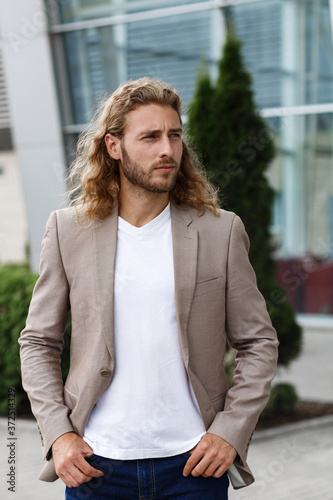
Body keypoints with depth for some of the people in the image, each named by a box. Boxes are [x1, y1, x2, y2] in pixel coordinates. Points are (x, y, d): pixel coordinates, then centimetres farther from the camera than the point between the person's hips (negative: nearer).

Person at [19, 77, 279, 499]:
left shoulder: (221, 231, 0)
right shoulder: (68, 229, 1)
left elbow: (259, 343, 4)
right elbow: (37, 342, 6)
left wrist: (230, 431, -5)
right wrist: (57, 434, -4)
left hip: (193, 463, 0)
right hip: (95, 464, 1)